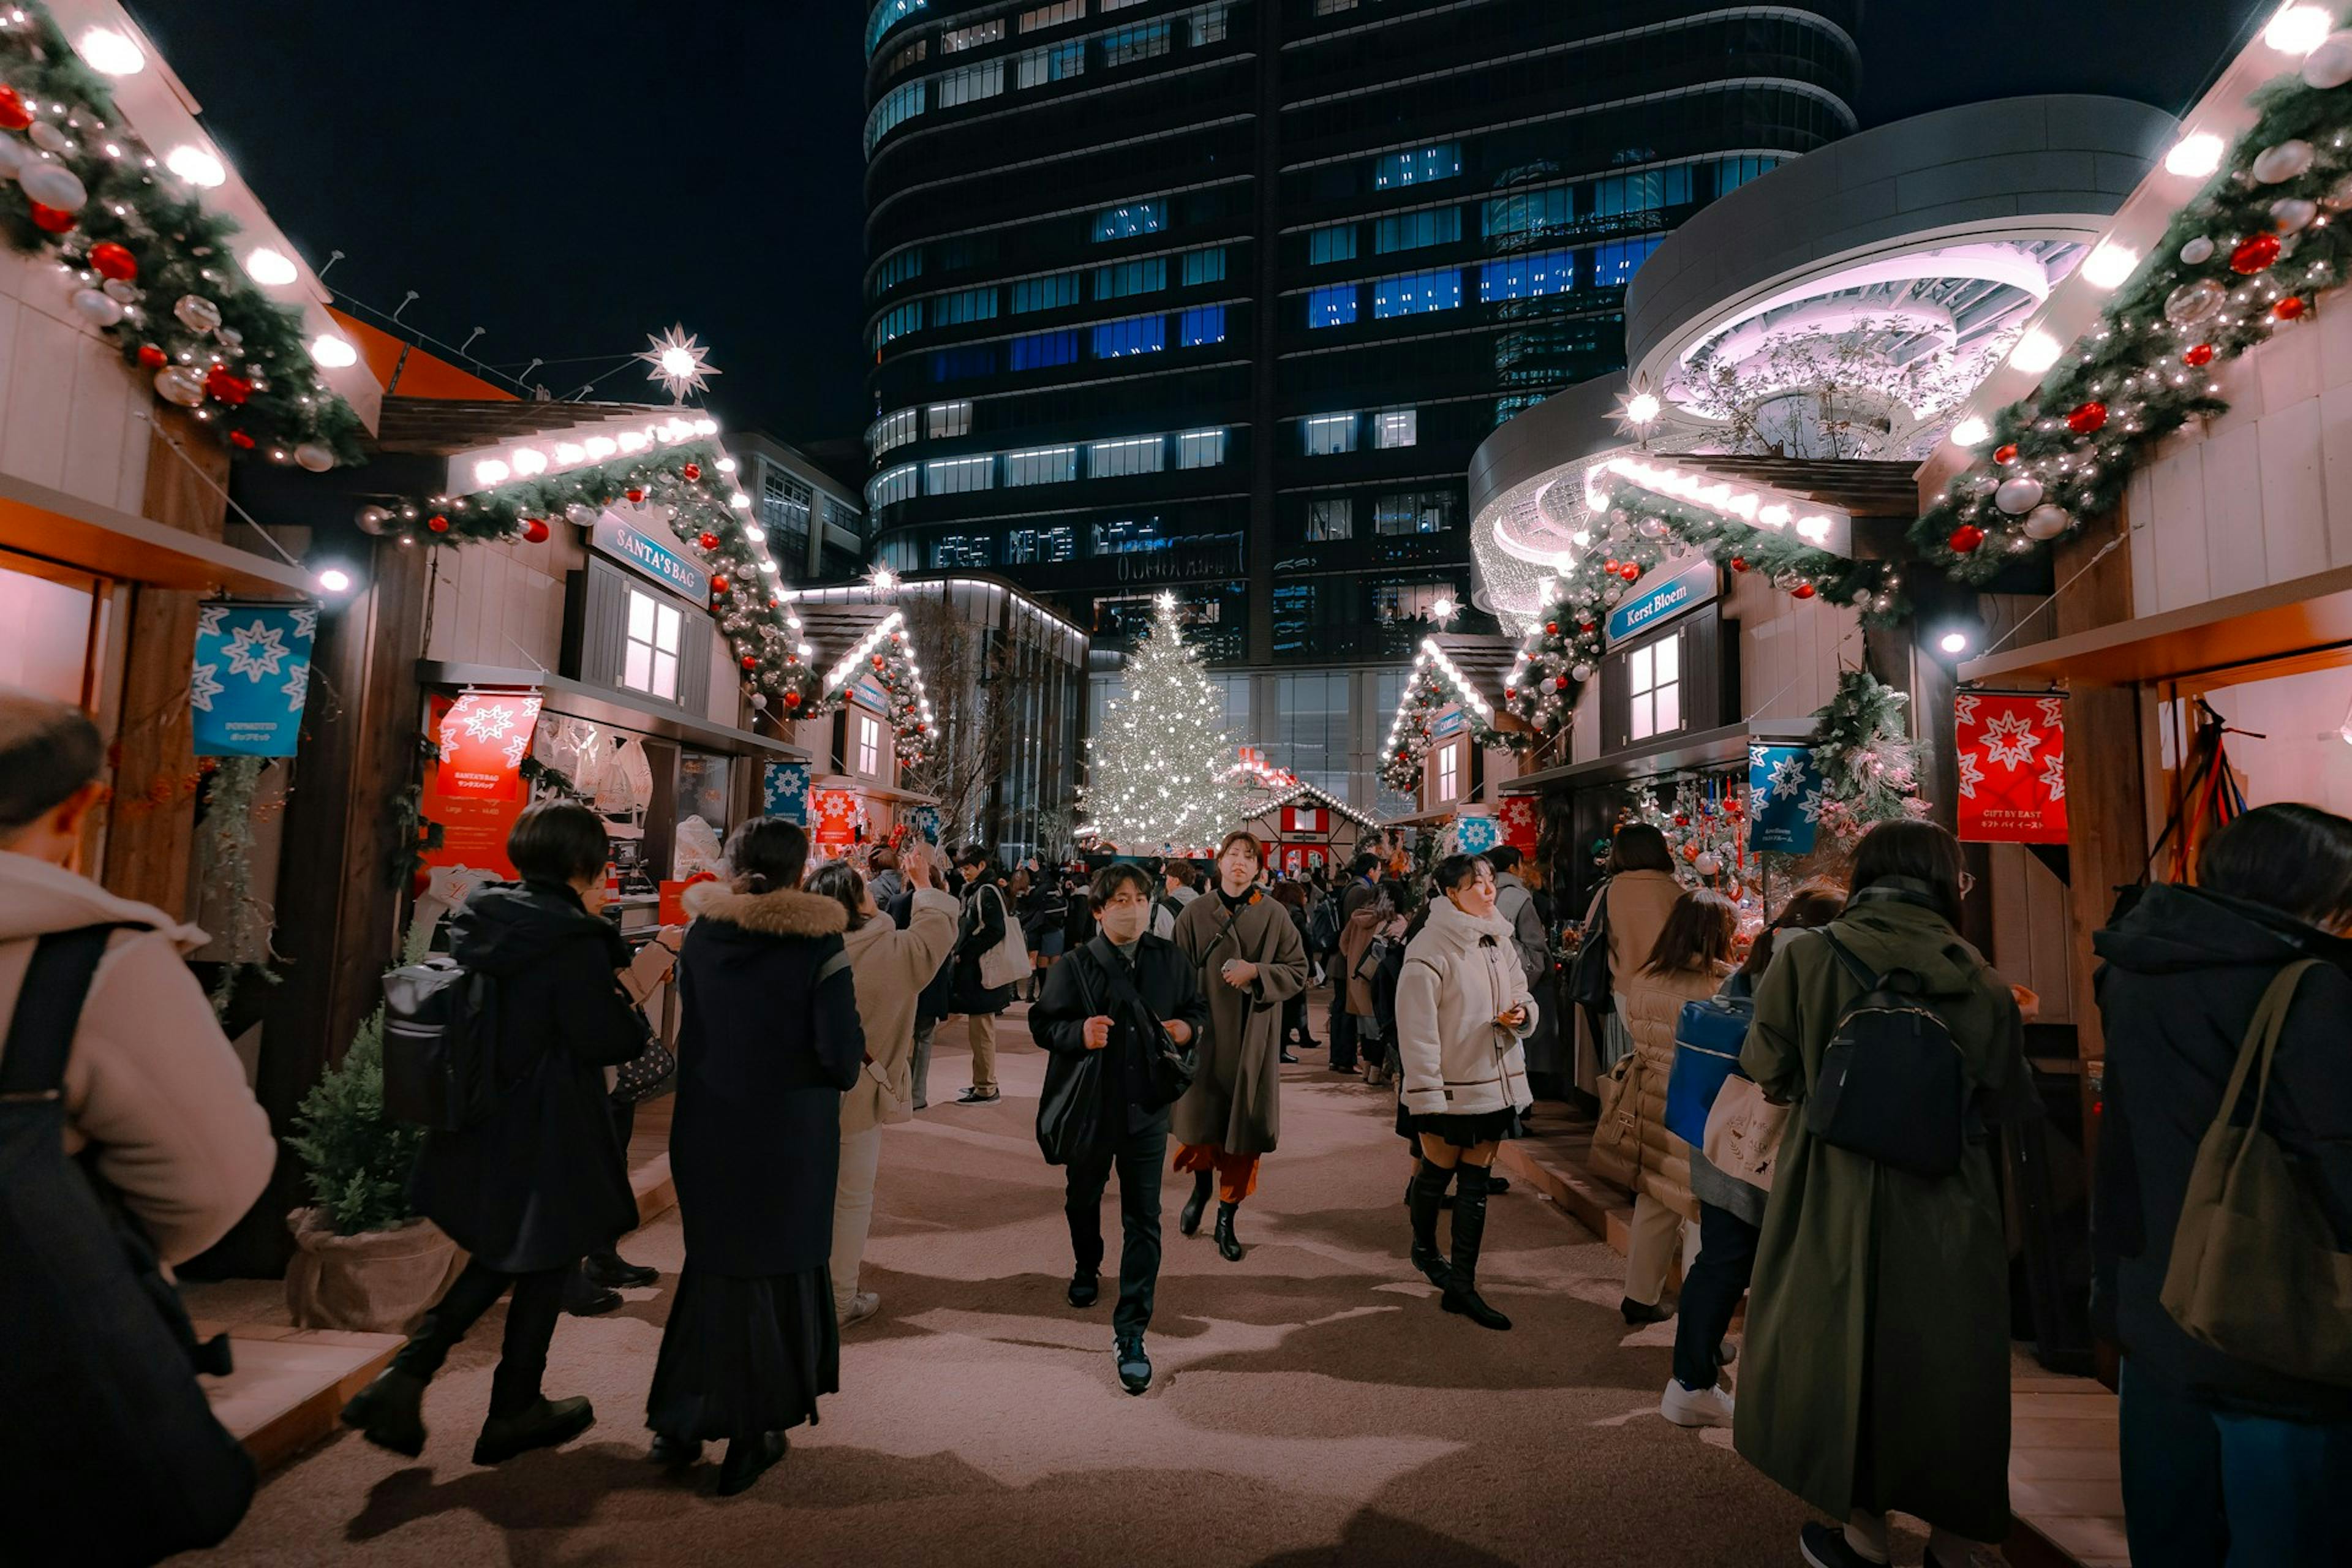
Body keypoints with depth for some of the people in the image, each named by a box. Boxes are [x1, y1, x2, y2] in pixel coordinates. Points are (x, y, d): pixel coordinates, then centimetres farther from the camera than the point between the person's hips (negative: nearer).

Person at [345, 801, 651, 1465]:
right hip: (550, 1134, -7)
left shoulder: (478, 919, 2)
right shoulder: (576, 941, -22)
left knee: (502, 1257, 26)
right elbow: (604, 1040, -22)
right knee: (547, 1265, 13)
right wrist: (631, 1006, -2)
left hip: (481, 1127, 7)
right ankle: (514, 1411, 27)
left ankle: (406, 1375, 15)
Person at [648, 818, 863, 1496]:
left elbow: (690, 1023, 11)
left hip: (706, 1129, 4)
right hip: (788, 1139, -4)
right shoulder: (818, 944, -17)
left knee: (714, 1265, 22)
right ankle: (749, 1439, 24)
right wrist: (852, 1019, 0)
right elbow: (842, 1058, -20)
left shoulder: (701, 934, -4)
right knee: (777, 1272, 13)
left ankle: (680, 1424, 30)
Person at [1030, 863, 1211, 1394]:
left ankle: (1130, 1331, 9)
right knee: (1083, 1199, 24)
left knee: (1143, 1219, -1)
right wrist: (1078, 1032, -26)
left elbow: (1198, 1007, 11)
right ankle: (1086, 1268, 55)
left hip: (1146, 1108, 0)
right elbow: (1042, 1024, -7)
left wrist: (1189, 1027, -11)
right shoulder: (1073, 966, -8)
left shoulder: (1171, 961, -2)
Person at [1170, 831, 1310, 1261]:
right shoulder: (1196, 913, 0)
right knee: (1201, 1117, 5)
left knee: (1244, 1126, 3)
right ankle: (1201, 1185, 37)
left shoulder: (1273, 915, -1)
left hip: (1254, 1037, 0)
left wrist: (1256, 972, -15)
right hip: (1206, 1032, 0)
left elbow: (1298, 971, 1)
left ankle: (1226, 1220, 19)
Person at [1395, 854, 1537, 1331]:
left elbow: (1523, 997, 16)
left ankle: (1461, 1285, 18)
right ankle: (1424, 1247, 40)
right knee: (1438, 1170, 13)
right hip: (1449, 1085, -6)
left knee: (1475, 1182, 9)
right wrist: (1426, 1095, -20)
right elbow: (1417, 1027, -19)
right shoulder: (1431, 948, -17)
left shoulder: (1499, 942, 6)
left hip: (1494, 1082, 6)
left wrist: (1522, 1014, -8)